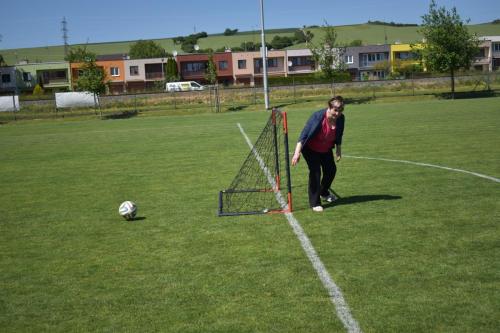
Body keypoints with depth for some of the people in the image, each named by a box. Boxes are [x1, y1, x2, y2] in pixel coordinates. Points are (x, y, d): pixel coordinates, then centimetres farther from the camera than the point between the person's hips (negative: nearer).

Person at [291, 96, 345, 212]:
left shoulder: (341, 118, -17)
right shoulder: (318, 116, -33)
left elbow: (338, 136, 2)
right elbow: (304, 134, -36)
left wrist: (338, 150, 11)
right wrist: (297, 152, -43)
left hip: (326, 149, 6)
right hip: (311, 149, -6)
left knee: (331, 170, 12)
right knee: (315, 172, -16)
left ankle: (324, 193, 41)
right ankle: (314, 203, -3)